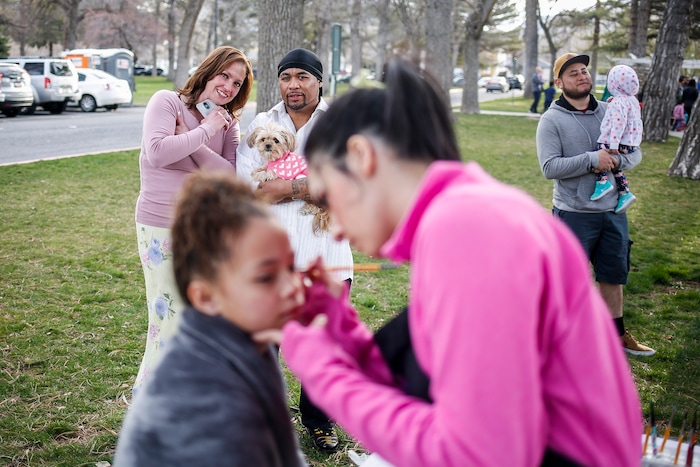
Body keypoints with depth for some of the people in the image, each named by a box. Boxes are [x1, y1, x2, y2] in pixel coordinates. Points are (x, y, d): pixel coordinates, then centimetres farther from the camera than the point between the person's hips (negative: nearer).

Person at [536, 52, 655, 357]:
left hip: (613, 210, 5)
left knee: (613, 277, 17)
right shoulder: (552, 120, -8)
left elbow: (635, 152, 6)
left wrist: (616, 160, -15)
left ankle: (617, 335, 34)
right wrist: (592, 159, -21)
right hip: (574, 214, -5)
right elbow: (549, 167, -17)